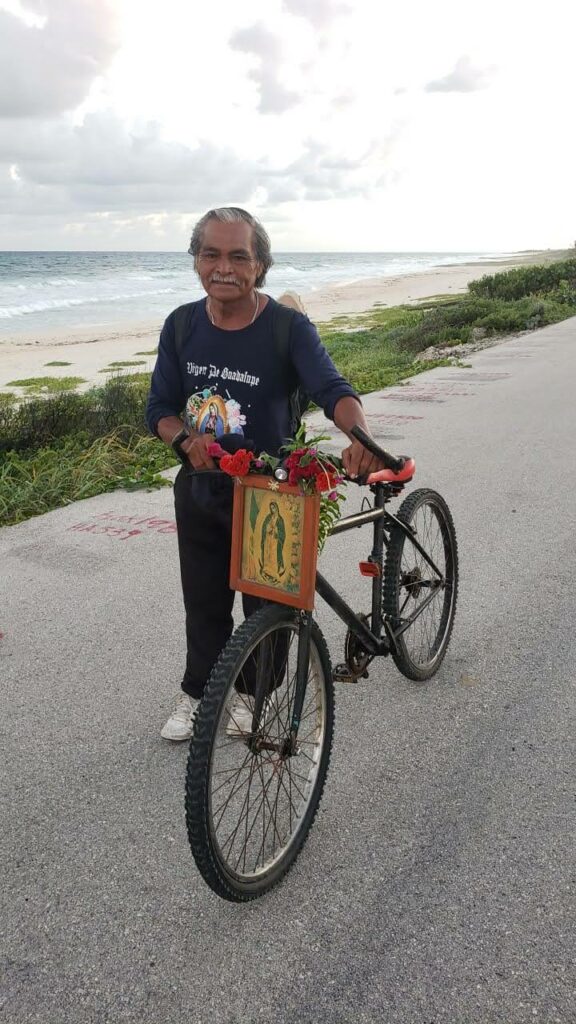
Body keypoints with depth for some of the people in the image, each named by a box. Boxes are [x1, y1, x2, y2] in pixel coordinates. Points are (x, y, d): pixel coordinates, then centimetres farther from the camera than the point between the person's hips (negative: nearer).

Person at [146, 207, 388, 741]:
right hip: (199, 490, 3)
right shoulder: (182, 325, -3)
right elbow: (159, 407, -1)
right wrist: (186, 439, -23)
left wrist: (361, 437, -50)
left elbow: (333, 390, -29)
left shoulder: (289, 327, -16)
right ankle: (197, 692, 39)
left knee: (265, 605, 13)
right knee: (204, 603, 17)